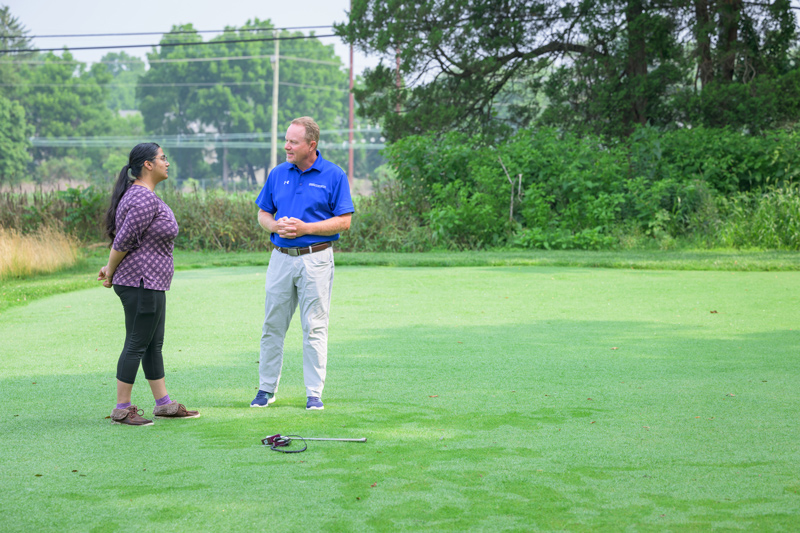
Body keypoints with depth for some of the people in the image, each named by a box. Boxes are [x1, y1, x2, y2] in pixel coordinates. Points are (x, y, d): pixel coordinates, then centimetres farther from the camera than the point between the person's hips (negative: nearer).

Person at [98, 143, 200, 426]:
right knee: (137, 345, -4)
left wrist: (111, 269, 12)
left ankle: (164, 404, 21)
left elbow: (123, 242, 18)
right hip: (141, 283, -11)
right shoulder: (144, 200, -19)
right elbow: (123, 242, -18)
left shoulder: (141, 194, 15)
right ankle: (121, 409, 2)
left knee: (153, 345, 14)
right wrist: (110, 273, -5)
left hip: (150, 284, 11)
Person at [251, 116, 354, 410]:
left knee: (315, 328, 0)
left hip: (315, 259, -4)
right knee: (272, 325, 7)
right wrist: (276, 226, -8)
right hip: (281, 257, 4)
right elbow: (263, 214, 15)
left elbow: (343, 221, -6)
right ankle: (266, 388, 17)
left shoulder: (334, 176, -3)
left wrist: (304, 228, -15)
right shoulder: (278, 174, 9)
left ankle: (314, 393, 6)